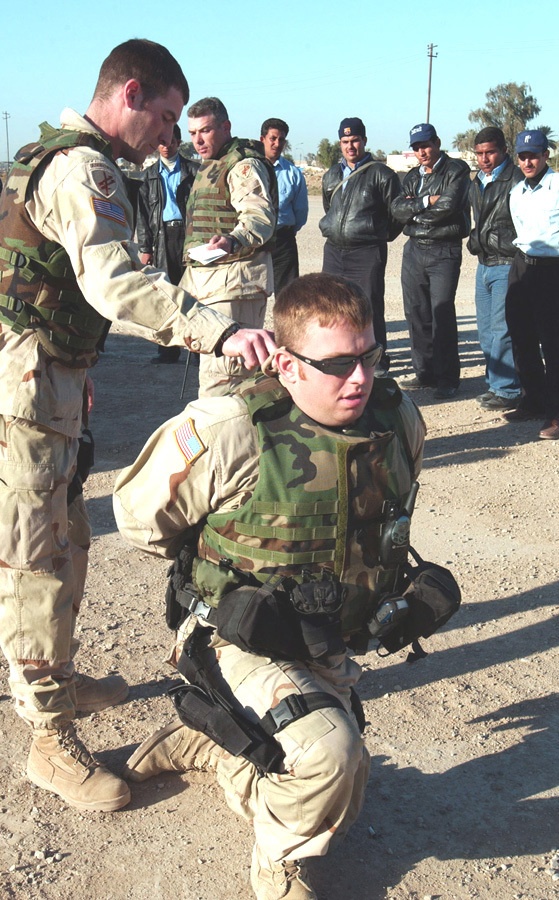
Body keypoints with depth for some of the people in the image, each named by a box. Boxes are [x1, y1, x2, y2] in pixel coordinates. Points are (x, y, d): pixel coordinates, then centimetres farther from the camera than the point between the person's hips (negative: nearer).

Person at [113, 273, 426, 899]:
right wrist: (219, 571, 0)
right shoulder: (227, 431, -28)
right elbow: (138, 514, -11)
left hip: (326, 650, 7)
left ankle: (207, 743, 44)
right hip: (242, 643, -6)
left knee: (340, 793, 23)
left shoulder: (399, 420, -11)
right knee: (329, 752, -32)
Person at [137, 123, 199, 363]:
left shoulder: (193, 170, 9)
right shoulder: (149, 175, 16)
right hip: (162, 236, 2)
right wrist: (145, 247, 5)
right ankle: (168, 350, 6)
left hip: (189, 233, -2)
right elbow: (142, 214, 13)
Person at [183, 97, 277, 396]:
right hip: (206, 279, 11)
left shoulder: (244, 164, -9)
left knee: (219, 375, -17)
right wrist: (191, 274, 32)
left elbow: (260, 215, -25)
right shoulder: (209, 167, 23)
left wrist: (233, 241, -44)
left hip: (234, 280, -11)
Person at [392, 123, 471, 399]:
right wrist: (427, 202, -11)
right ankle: (424, 372, 18)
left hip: (444, 252, -6)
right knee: (416, 313, 7)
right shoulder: (412, 177, 17)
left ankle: (446, 379, -1)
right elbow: (397, 210, 3)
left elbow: (448, 204, -17)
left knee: (442, 314, -8)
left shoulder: (456, 170, -1)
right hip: (414, 250, 6)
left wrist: (414, 208, -5)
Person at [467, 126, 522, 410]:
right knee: (486, 331, 11)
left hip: (507, 266, -8)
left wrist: (488, 239, -11)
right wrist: (475, 241, 14)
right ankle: (495, 384, 20)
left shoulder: (517, 180, -11)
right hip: (484, 266, 8)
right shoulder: (476, 184, 16)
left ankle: (506, 391, -1)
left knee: (502, 331, -8)